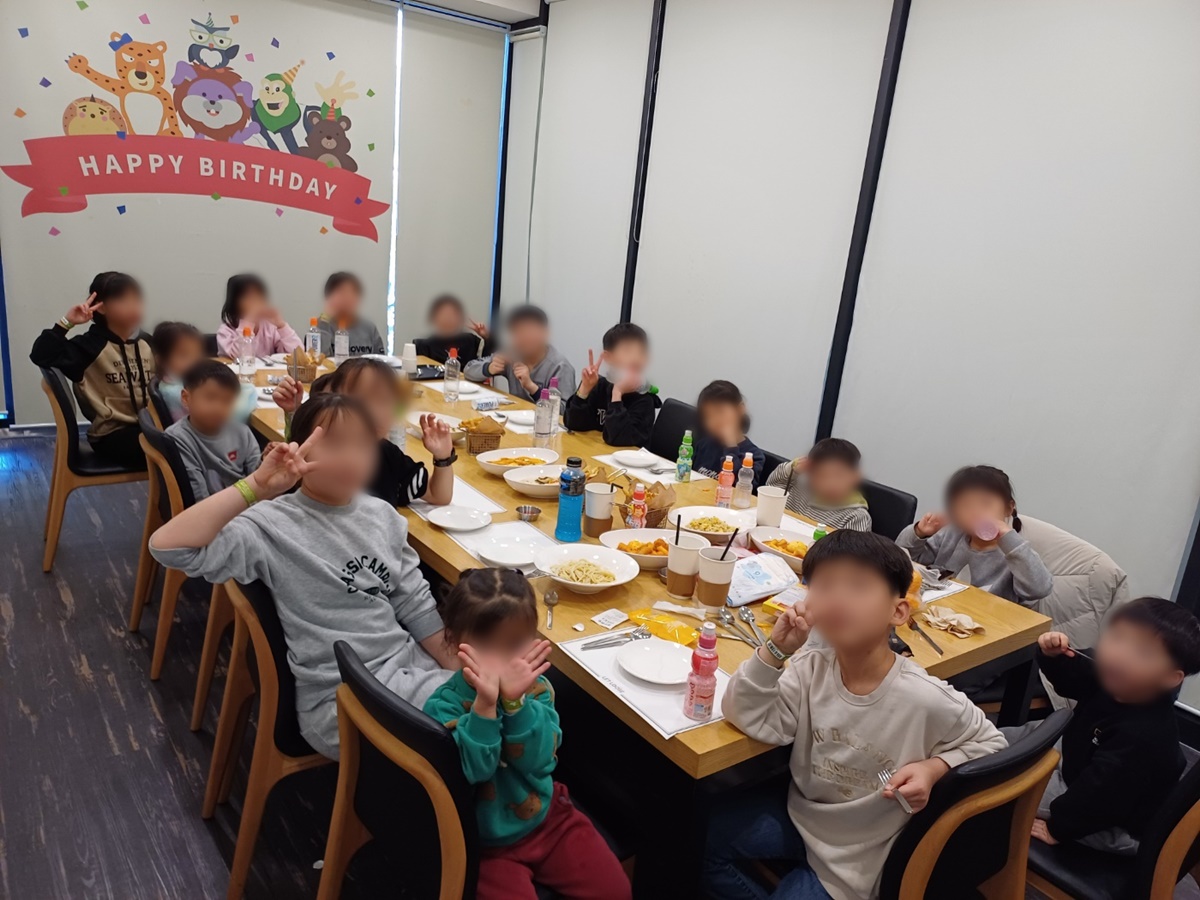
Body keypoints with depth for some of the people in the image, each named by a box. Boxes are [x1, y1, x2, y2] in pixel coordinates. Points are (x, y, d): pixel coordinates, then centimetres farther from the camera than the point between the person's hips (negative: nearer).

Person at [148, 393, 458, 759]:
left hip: (410, 664, 6)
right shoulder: (275, 524, -12)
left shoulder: (381, 514, 5)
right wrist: (257, 486, -30)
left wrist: (459, 672, 5)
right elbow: (167, 547, -26)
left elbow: (414, 603, 10)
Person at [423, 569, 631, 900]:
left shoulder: (535, 688, -11)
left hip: (547, 817, 3)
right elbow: (473, 770, -31)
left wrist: (515, 701, -36)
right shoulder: (443, 705, -19)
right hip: (485, 840, -3)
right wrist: (484, 704, -44)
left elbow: (538, 761, -22)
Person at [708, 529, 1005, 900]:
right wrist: (776, 650, -29)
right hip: (799, 815, 4)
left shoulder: (926, 700, -27)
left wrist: (934, 767, -26)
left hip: (853, 861, -3)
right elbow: (748, 719, -20)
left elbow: (990, 743, -9)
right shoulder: (813, 667, -17)